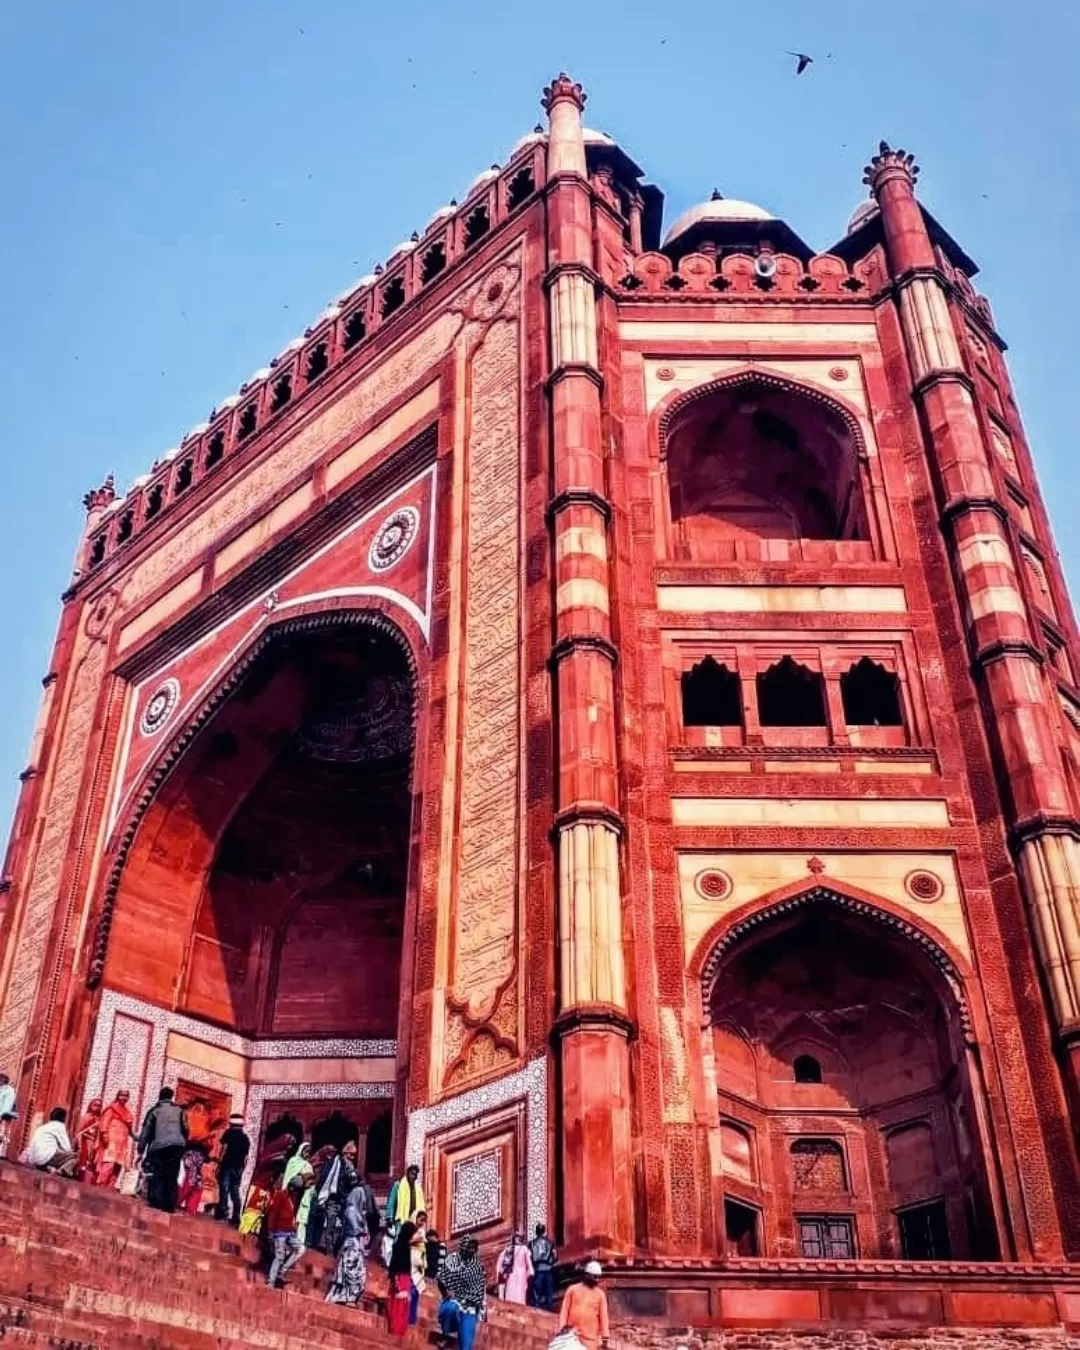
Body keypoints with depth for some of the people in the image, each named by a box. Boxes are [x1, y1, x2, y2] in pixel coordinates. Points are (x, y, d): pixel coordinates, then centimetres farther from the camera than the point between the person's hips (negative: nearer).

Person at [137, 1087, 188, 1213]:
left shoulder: (154, 1110, 13)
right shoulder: (179, 1110, 17)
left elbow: (146, 1131, 8)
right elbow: (185, 1129, 13)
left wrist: (141, 1149, 9)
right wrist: (184, 1144, 22)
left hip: (159, 1146, -1)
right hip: (177, 1145, 1)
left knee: (157, 1175, 1)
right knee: (172, 1176, 4)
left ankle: (156, 1201, -14)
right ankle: (170, 1205, -3)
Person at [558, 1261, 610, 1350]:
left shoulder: (600, 1294, 5)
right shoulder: (572, 1289, 4)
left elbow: (603, 1315, 4)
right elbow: (565, 1310, 3)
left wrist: (605, 1336, 0)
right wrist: (562, 1327, -6)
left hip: (590, 1337, 0)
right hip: (572, 1335, 0)